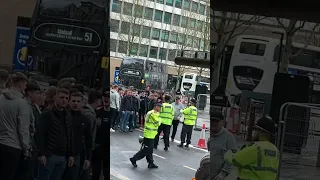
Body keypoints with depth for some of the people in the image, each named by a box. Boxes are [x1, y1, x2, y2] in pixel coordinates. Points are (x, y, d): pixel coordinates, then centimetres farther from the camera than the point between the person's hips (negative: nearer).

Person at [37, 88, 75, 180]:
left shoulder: (68, 116, 15)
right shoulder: (47, 114, -4)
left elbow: (70, 137, 18)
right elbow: (40, 135, -9)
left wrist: (71, 155, 12)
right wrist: (41, 154, -17)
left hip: (63, 156, 6)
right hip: (49, 155, -6)